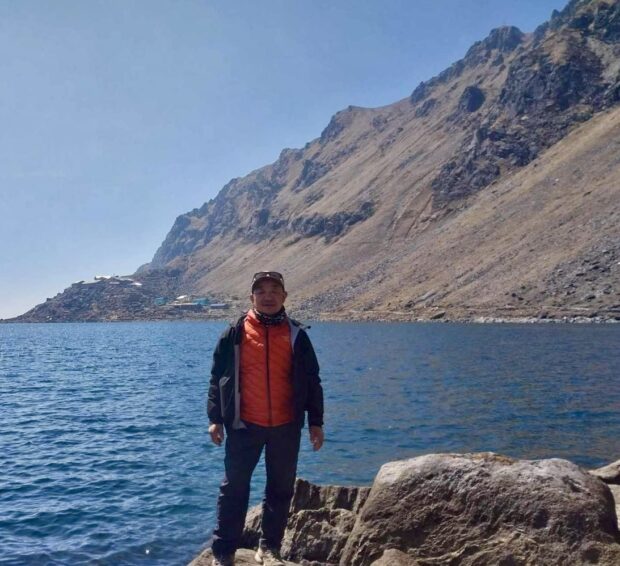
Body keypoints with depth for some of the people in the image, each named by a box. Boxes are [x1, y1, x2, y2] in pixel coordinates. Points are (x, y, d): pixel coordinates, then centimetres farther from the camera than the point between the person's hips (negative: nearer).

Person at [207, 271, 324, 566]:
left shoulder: (297, 335, 3)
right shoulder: (234, 334, -1)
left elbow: (312, 381, 6)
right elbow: (218, 378, 3)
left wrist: (316, 422, 3)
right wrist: (215, 418, -2)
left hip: (286, 427, 2)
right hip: (244, 425, -1)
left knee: (281, 491, 11)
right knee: (233, 489, 5)